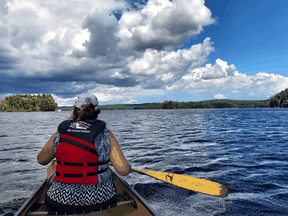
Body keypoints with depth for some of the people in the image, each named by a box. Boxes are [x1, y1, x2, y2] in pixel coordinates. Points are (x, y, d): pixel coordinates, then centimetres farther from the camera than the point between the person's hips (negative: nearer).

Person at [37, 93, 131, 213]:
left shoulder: (60, 133, -7)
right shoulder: (106, 134, -12)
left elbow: (41, 160, 9)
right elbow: (123, 170, -17)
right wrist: (112, 161, 7)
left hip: (60, 200, 1)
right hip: (100, 200, -1)